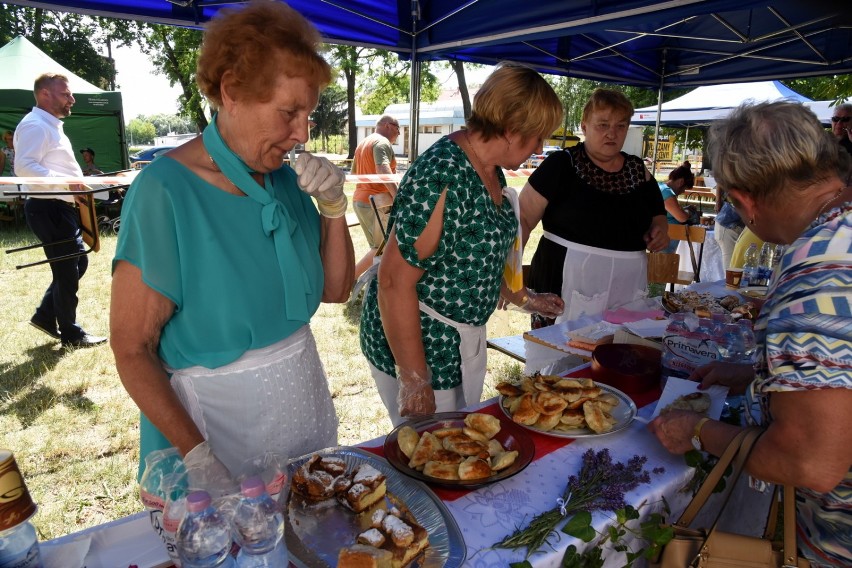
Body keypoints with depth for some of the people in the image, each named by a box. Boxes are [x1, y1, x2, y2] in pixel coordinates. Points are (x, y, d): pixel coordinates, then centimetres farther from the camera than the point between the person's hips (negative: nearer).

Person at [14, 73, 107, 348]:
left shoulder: (51, 126, 20)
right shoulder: (34, 125, -13)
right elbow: (24, 166, -26)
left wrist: (75, 182, 15)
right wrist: (66, 183, -31)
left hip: (61, 207, 10)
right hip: (48, 208, -10)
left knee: (78, 261, 17)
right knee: (67, 270, -3)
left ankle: (45, 315, 26)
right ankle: (71, 334, 10)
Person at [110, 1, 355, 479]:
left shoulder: (286, 179, -3)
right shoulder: (165, 192, -20)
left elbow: (335, 290, 2)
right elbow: (132, 350, -17)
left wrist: (334, 208, -12)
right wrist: (197, 454, -24)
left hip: (305, 399, 6)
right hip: (215, 416, -5)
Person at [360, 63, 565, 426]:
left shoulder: (493, 172, 3)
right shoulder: (442, 175, -25)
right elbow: (395, 281, -27)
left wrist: (523, 298, 22)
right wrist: (414, 380, -23)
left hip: (468, 338, 9)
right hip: (417, 343, -9)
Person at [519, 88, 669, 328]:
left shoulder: (638, 170, 12)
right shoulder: (562, 165, -4)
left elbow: (657, 214, 26)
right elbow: (523, 218, -8)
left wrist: (659, 229, 3)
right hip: (565, 287, -4)